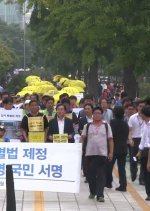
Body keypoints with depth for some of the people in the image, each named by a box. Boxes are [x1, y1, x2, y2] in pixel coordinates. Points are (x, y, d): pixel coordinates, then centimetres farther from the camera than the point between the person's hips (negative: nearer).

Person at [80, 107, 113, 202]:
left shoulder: (106, 126, 6)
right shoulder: (87, 126, 8)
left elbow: (110, 140, 5)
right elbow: (83, 138, 8)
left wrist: (111, 152, -1)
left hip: (102, 153, -1)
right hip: (90, 153, 2)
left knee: (101, 175, -6)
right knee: (91, 174, 9)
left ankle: (100, 195, -8)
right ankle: (92, 192, 27)